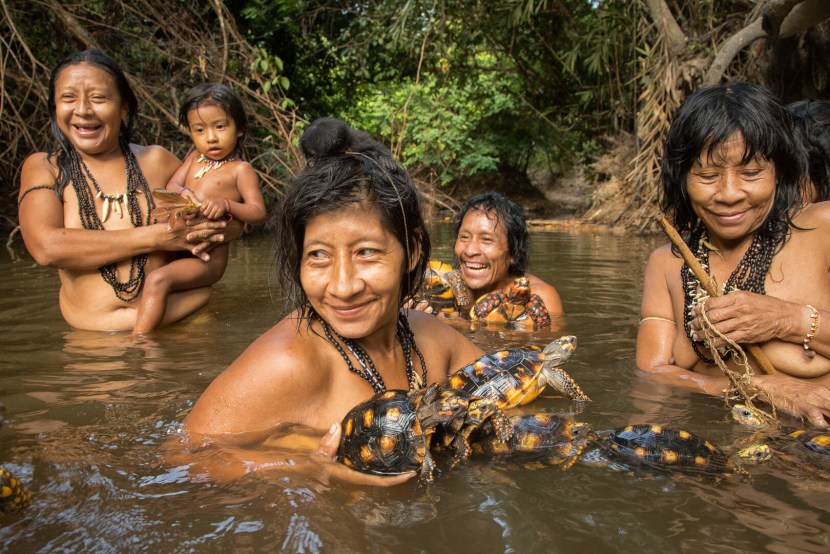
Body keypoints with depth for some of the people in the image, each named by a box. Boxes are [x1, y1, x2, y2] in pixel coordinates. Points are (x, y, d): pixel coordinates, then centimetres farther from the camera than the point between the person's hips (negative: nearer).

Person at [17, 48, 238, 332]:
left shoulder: (155, 160, 9)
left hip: (172, 325, -1)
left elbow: (234, 220, 13)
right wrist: (157, 237, -13)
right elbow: (47, 248, -12)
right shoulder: (43, 167, 7)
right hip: (91, 336, 2)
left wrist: (202, 233, -10)